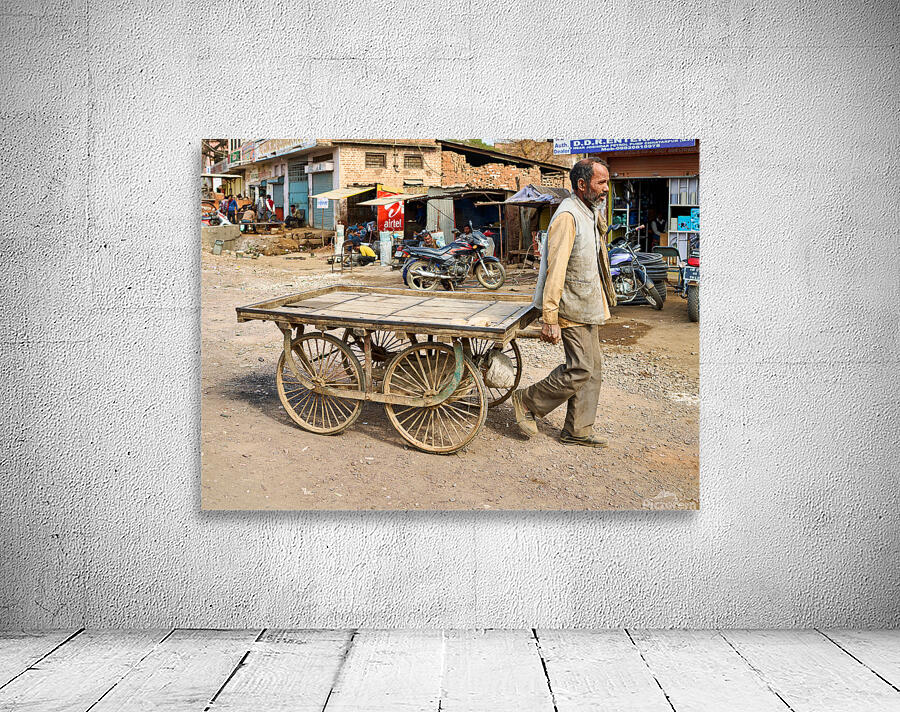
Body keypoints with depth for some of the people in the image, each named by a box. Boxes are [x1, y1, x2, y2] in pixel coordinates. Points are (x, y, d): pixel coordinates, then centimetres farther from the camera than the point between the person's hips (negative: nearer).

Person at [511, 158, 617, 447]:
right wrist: (550, 319, -26)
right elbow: (555, 270, -23)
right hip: (573, 307, -10)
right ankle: (528, 401, 8)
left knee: (591, 368, 10)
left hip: (588, 305, 10)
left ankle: (577, 430, 20)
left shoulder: (591, 213, 13)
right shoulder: (567, 216, -18)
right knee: (580, 368, -10)